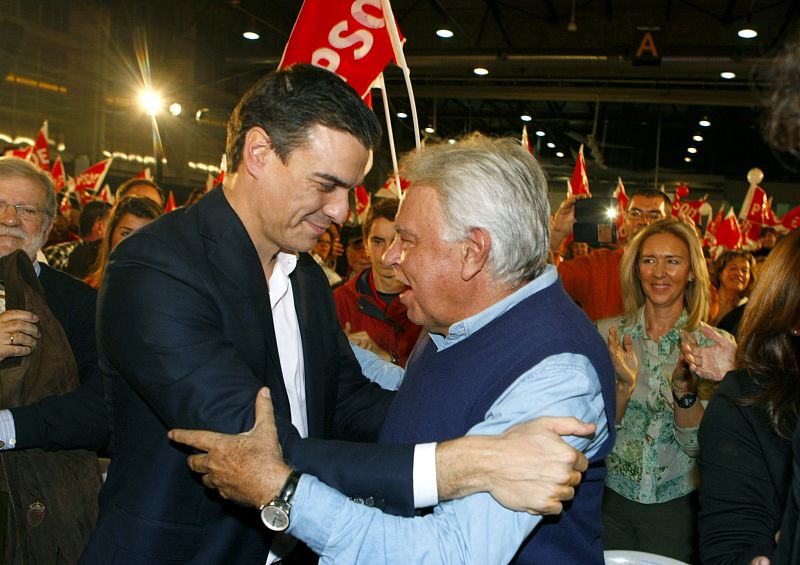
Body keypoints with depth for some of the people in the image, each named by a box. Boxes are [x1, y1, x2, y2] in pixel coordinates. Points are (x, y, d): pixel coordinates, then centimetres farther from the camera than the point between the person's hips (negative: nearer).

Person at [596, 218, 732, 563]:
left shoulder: (711, 344, -7)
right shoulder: (608, 333, -5)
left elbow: (696, 444, -10)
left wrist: (684, 385, -27)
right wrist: (624, 383, -25)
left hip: (677, 507, 0)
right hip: (611, 499, 1)